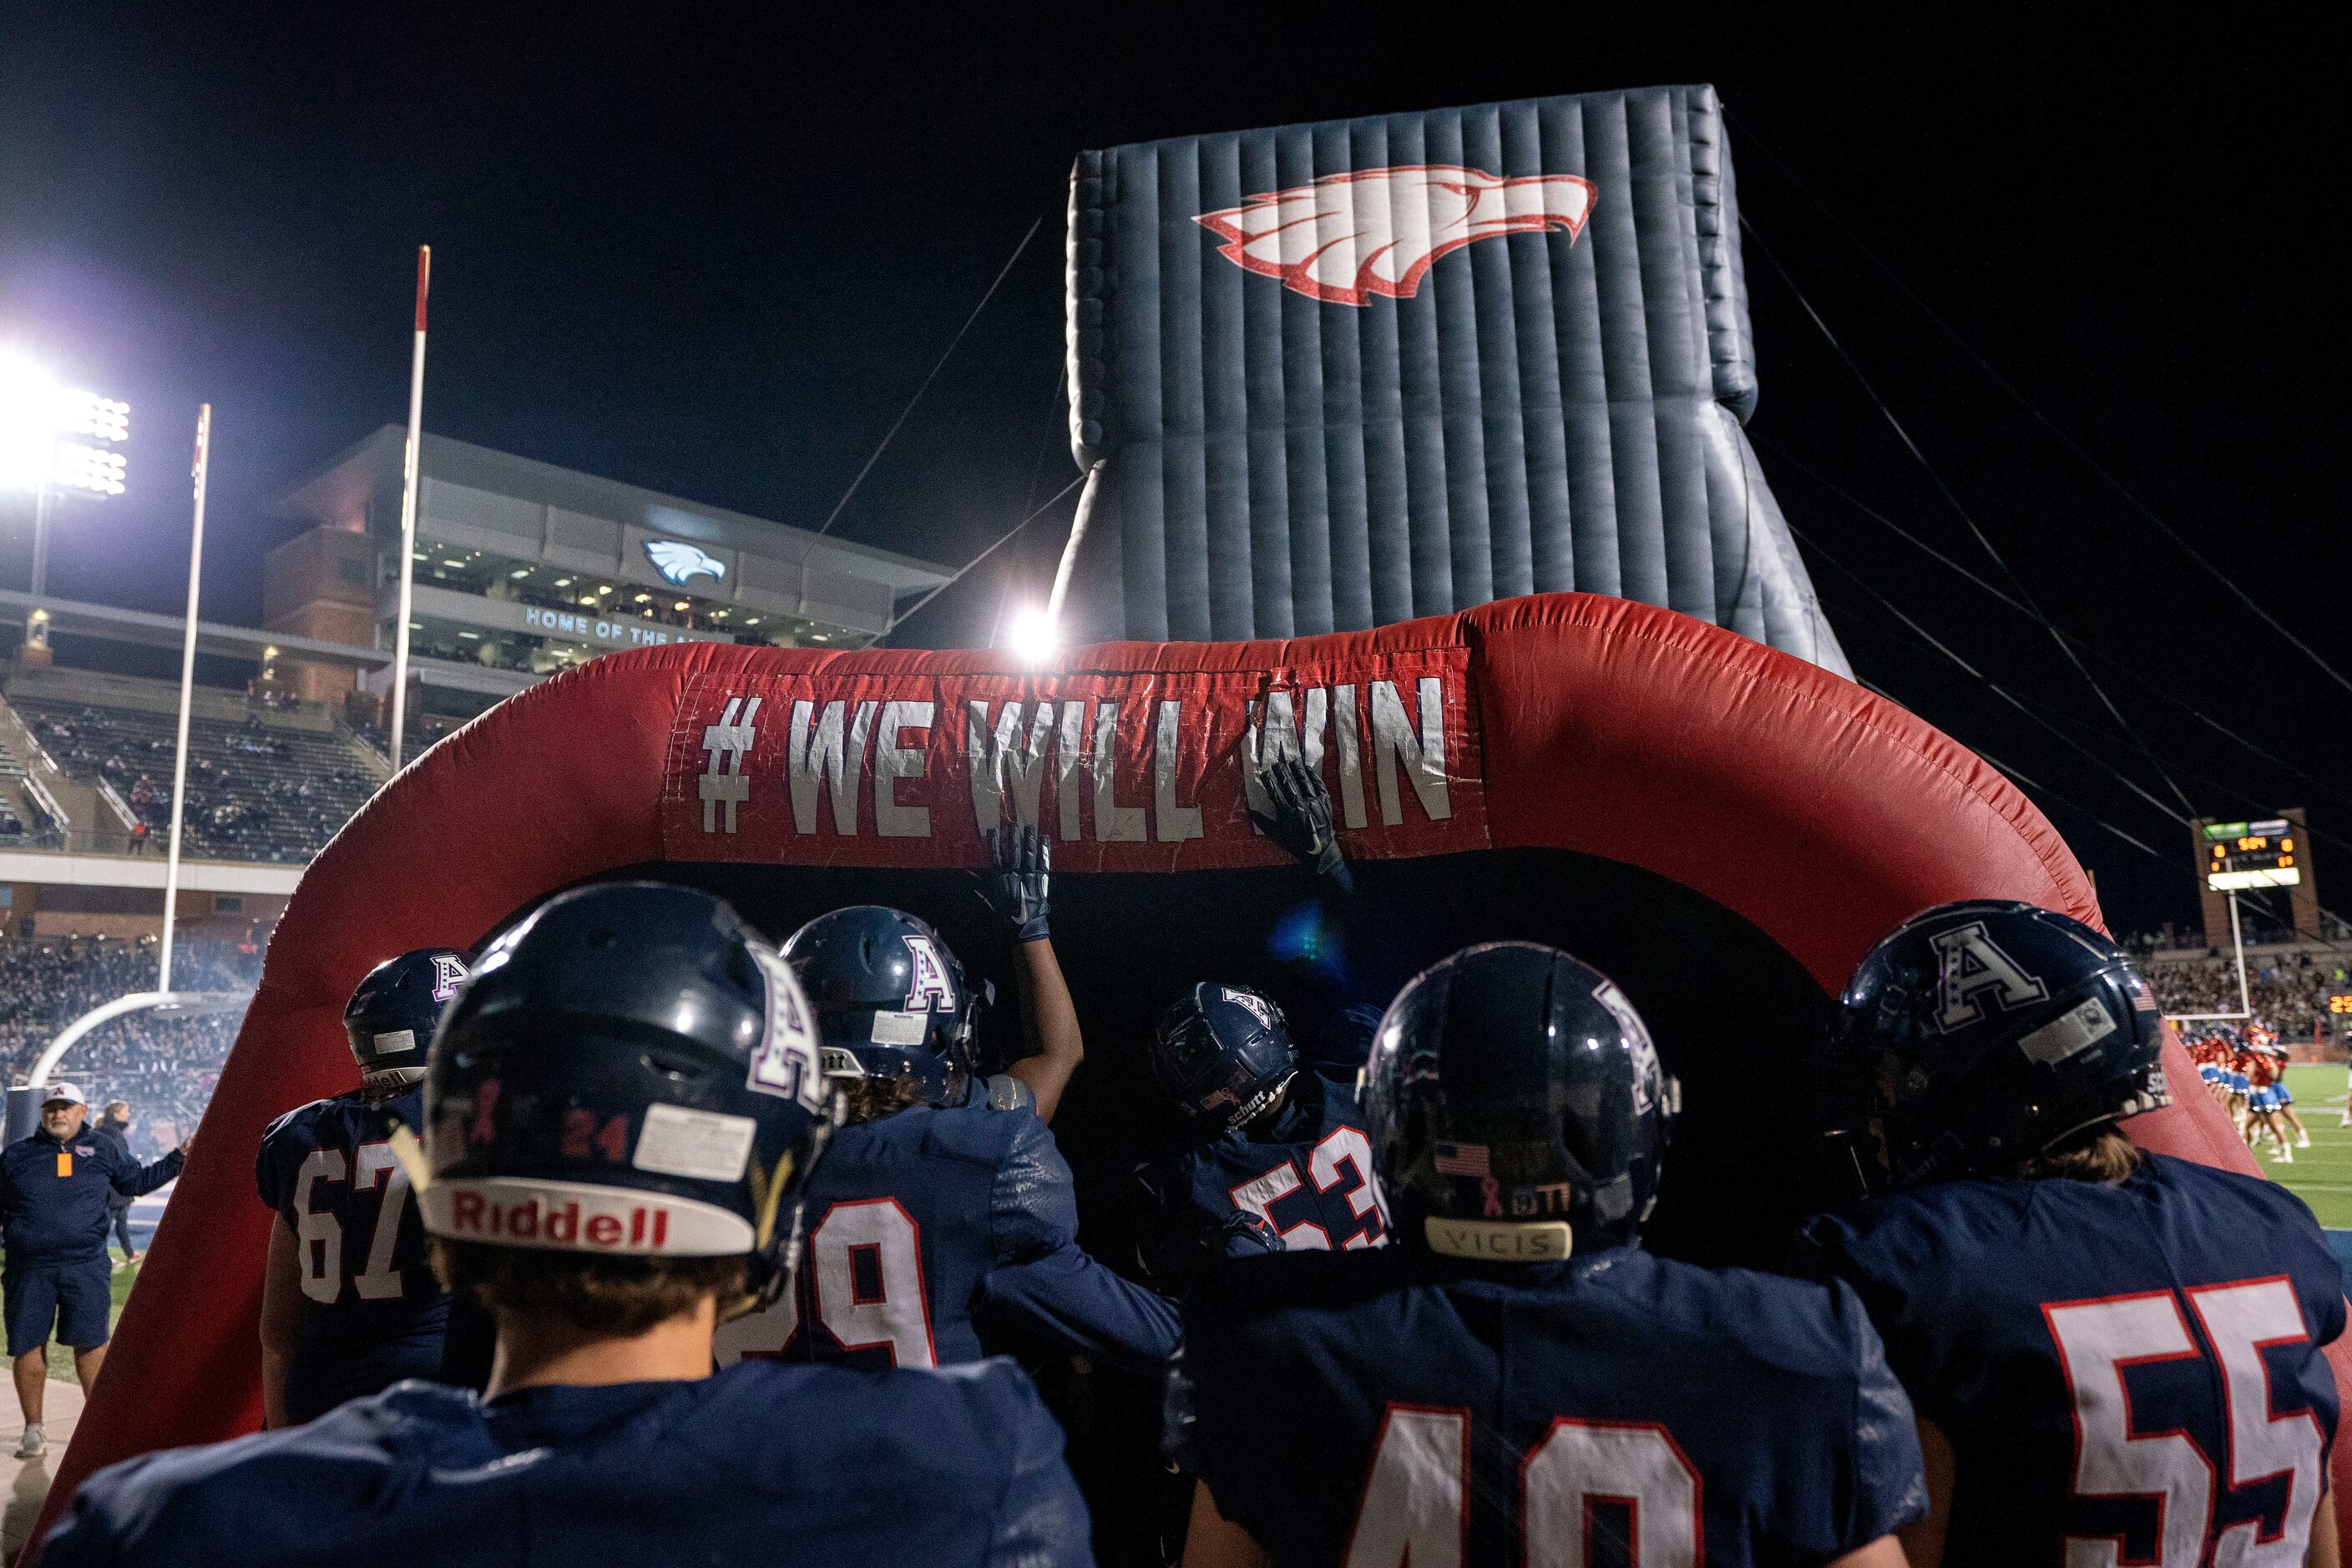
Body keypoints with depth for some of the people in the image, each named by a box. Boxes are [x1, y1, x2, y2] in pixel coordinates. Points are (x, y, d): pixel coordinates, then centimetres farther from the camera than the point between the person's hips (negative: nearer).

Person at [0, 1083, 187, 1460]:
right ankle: (34, 1429, 19)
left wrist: (179, 1157, 12)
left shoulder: (103, 1150, 11)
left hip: (86, 1266, -1)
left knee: (91, 1343, -1)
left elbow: (139, 1181, 21)